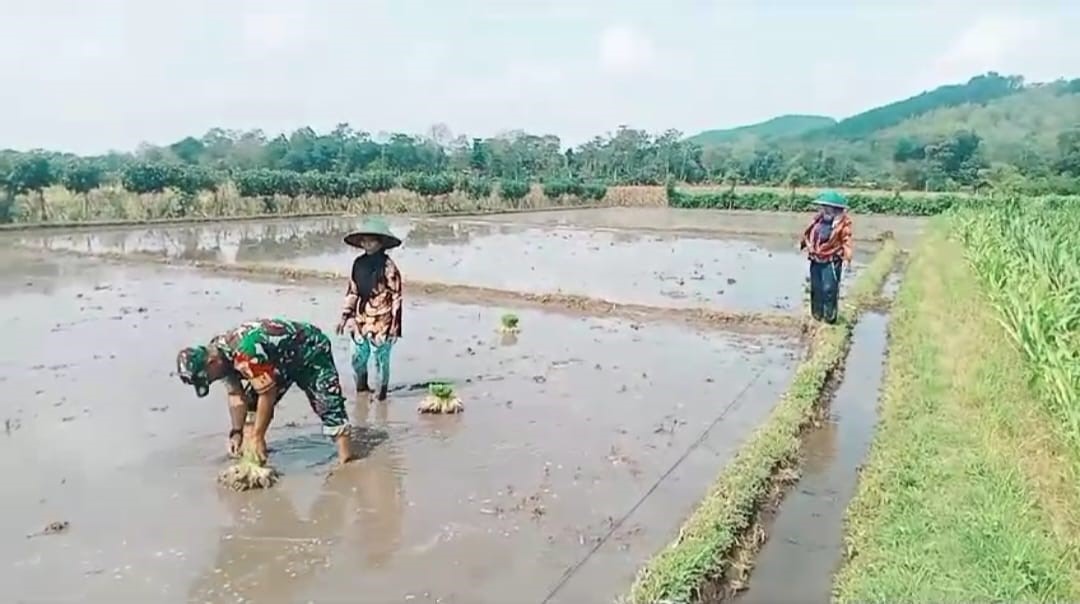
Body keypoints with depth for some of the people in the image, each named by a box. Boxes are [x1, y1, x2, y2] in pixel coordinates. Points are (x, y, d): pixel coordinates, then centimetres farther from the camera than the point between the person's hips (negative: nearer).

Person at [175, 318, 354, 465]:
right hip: (282, 359, 9)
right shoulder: (220, 354, -10)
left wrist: (258, 437, -25)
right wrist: (237, 432, -13)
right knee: (252, 400, 4)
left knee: (326, 402, -17)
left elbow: (268, 393, -33)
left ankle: (345, 462, -16)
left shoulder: (245, 352, -40)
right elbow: (236, 395, -4)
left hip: (311, 347, -9)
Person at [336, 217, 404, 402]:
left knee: (381, 359, 2)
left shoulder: (388, 267, -11)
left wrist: (395, 324, -11)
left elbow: (396, 296, -10)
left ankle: (381, 394, 18)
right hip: (361, 320, 6)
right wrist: (345, 316, 13)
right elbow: (352, 291, 14)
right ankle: (361, 387, 37)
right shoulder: (358, 263, 6)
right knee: (358, 358, 14)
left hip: (381, 322, -6)